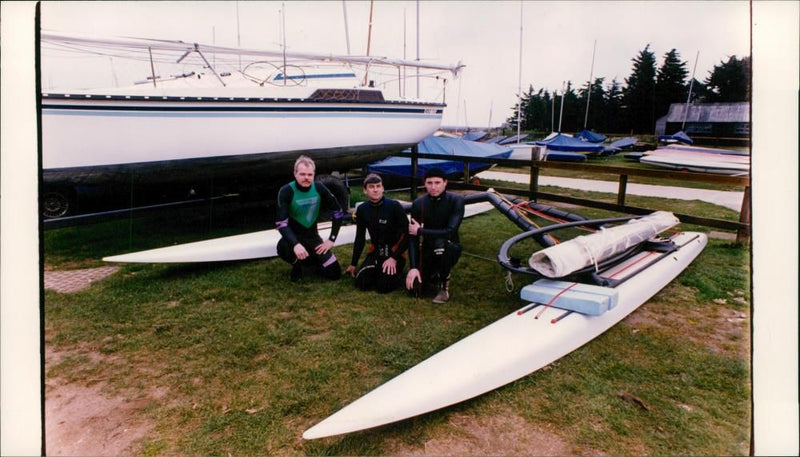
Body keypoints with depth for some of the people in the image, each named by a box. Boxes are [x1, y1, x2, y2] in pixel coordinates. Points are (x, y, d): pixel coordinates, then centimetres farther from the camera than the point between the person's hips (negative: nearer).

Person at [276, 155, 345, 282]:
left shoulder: (319, 188, -9)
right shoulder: (286, 191, -19)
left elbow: (338, 212, 0)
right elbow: (281, 223, -24)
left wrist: (331, 239, -6)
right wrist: (296, 244, -40)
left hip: (313, 238, 3)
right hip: (294, 237, -2)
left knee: (335, 274, -5)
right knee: (283, 247, -39)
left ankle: (309, 261, 25)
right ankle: (297, 266, -2)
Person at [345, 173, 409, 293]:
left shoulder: (394, 206, -16)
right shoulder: (362, 210, -1)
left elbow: (407, 234, -14)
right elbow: (360, 238, 8)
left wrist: (394, 258, -20)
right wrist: (353, 264, 10)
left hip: (395, 251, -4)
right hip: (376, 252, 4)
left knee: (383, 287, -19)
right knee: (361, 283, -12)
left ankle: (398, 272, 11)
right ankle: (378, 270, 17)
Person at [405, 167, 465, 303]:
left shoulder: (456, 200, -18)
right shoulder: (418, 204, -9)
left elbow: (451, 232, -28)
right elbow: (413, 238, -11)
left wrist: (420, 231, -21)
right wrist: (413, 267, -21)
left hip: (450, 249, -2)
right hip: (428, 249, 3)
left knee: (441, 243, -38)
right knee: (414, 288, -15)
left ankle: (444, 287, -15)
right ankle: (434, 276, 20)